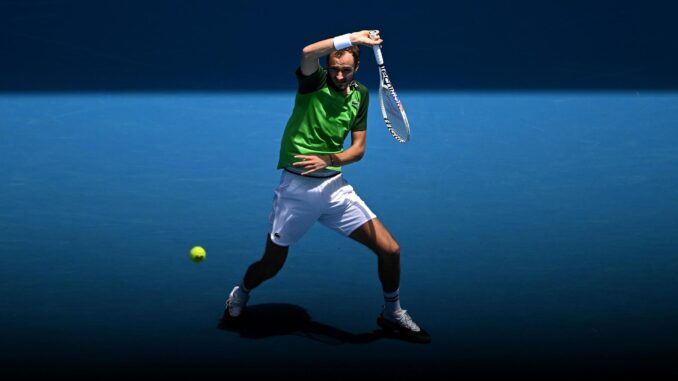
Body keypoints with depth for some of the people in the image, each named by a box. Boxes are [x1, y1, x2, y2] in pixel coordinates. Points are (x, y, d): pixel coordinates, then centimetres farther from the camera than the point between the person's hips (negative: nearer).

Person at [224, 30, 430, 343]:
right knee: (271, 265, 7)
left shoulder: (360, 94, 6)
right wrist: (352, 38, -31)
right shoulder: (314, 82, -6)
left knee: (390, 250, -3)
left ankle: (392, 313, 22)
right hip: (296, 187, -4)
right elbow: (307, 53, -30)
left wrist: (329, 159, -13)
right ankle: (240, 294, 43)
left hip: (334, 186, 4)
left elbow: (358, 149, 5)